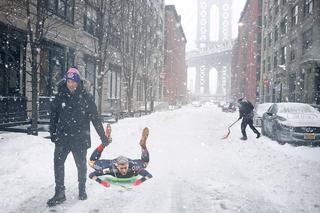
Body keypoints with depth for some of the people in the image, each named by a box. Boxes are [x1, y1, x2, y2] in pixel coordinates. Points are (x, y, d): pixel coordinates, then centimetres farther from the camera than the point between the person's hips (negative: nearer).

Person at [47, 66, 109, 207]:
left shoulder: (85, 97, -7)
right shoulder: (60, 96, -1)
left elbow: (95, 117, -6)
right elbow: (54, 115, 9)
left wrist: (103, 136, -6)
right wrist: (53, 133, 9)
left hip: (80, 137, -2)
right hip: (62, 137, 2)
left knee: (81, 164, 10)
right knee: (58, 163, -4)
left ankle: (82, 189, 32)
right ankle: (59, 194, 9)